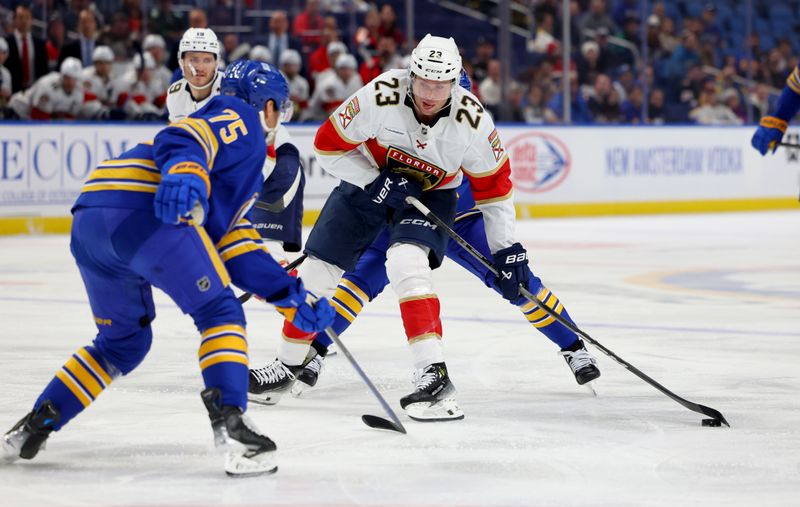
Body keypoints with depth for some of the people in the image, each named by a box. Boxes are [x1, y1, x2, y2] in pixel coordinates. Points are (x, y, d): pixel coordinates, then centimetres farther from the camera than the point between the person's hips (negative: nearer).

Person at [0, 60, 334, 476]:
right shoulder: (241, 120, 12)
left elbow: (235, 248, 34)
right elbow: (181, 141, -10)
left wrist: (293, 297, 31)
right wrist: (186, 174, -31)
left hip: (88, 223, 9)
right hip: (142, 211, -9)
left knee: (125, 341, 23)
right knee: (220, 313, 0)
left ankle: (34, 426, 19)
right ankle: (229, 424, -17)